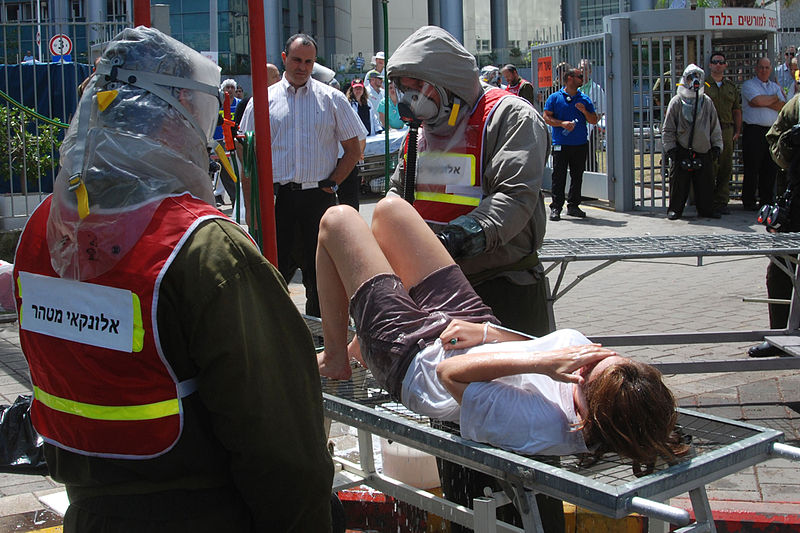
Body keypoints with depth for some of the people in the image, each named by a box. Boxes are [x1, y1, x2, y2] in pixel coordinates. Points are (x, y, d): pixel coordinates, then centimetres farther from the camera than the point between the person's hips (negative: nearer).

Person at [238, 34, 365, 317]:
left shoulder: (332, 99, 7)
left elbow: (354, 149, 10)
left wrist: (332, 183, -3)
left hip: (318, 196, 0)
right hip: (277, 196, 0)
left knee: (319, 272, 4)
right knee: (274, 267, 2)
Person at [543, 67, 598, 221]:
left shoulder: (584, 99, 13)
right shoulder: (555, 97, 3)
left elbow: (594, 120, 13)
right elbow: (546, 117, -2)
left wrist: (584, 111, -5)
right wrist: (562, 123, -15)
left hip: (580, 144, 4)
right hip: (561, 144, -4)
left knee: (577, 177, 7)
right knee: (559, 176, -4)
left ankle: (573, 206, 17)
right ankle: (556, 207, 0)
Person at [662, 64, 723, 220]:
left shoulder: (707, 102, 10)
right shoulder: (676, 102, 1)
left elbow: (715, 127, 15)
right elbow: (667, 129, 2)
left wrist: (716, 146, 8)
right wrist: (670, 148, -4)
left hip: (703, 152, 3)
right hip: (681, 151, -3)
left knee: (706, 183, 5)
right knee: (679, 183, 0)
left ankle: (706, 209, 16)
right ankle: (675, 209, 12)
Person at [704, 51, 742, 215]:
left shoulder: (731, 86, 17)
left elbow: (737, 110, 19)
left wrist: (737, 131, 10)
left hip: (727, 130, 5)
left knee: (726, 168, 5)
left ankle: (721, 202, 11)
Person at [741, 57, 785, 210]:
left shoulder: (775, 87, 18)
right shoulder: (748, 85, 3)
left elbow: (782, 106, 2)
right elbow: (758, 100, -15)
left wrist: (763, 102, -10)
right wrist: (776, 97, 1)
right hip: (753, 130, -5)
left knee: (770, 169, 4)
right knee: (751, 168, -4)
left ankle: (767, 201, 11)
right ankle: (748, 202, 2)